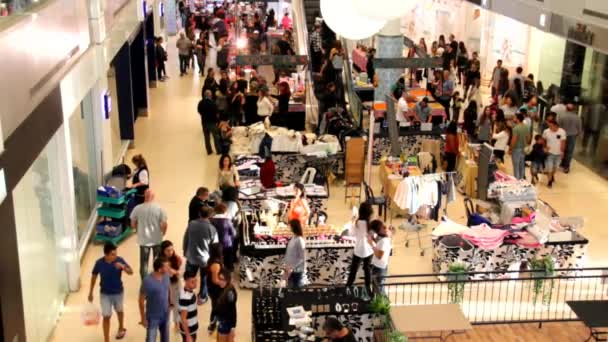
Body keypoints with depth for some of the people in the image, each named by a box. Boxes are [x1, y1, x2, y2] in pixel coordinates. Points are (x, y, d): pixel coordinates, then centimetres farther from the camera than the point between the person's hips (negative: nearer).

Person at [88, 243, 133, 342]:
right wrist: (90, 293, 3)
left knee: (119, 311, 25)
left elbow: (131, 272, -18)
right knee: (106, 317, 1)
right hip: (105, 294, -1)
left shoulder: (119, 260, -19)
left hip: (118, 292, 1)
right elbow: (94, 277, -4)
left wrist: (123, 267, -39)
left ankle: (121, 329, 53)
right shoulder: (99, 263, -19)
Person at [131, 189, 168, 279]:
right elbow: (164, 224, -15)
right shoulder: (159, 208, -15)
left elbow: (133, 224, -2)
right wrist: (163, 233, 7)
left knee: (144, 263, 13)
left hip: (144, 240, 0)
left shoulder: (137, 209, -12)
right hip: (157, 239, 0)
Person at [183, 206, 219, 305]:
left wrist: (185, 252, 16)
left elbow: (185, 239, 1)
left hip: (191, 257, 2)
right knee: (204, 279, 18)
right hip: (205, 258, -2)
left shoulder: (191, 224, -9)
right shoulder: (211, 228, -17)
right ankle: (202, 297, 29)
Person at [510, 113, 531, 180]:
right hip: (523, 149, 7)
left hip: (516, 149, -7)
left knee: (516, 165, 2)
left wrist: (510, 148, -12)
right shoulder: (527, 127, 1)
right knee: (522, 165, 17)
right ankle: (522, 178, 26)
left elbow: (514, 140, -22)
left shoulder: (516, 128, -22)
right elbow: (528, 138, 9)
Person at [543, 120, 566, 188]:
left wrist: (562, 151, -8)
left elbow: (563, 142, -8)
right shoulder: (546, 131, -15)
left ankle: (552, 176, 45)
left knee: (555, 166, 20)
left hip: (558, 153, 1)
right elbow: (543, 140, 2)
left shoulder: (562, 132, -16)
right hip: (550, 152, -1)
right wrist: (545, 147, -10)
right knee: (549, 167, -3)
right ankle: (550, 181, 11)